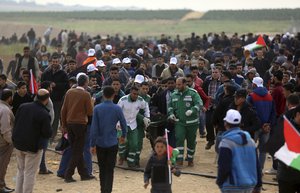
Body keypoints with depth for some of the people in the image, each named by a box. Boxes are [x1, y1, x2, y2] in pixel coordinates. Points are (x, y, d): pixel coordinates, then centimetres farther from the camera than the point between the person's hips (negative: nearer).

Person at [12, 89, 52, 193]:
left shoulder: (23, 107, -1)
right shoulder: (44, 114, -20)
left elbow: (15, 123, 6)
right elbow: (48, 134, -17)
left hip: (18, 144, 6)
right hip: (33, 146, -6)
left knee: (20, 170, 19)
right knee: (30, 173, 3)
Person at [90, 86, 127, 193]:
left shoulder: (97, 108, -7)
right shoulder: (117, 109, -7)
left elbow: (94, 127, -8)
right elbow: (123, 123, 2)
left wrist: (92, 144, -2)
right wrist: (123, 136, 22)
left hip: (100, 143, 1)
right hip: (112, 144, -1)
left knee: (102, 169, 15)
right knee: (109, 170, 2)